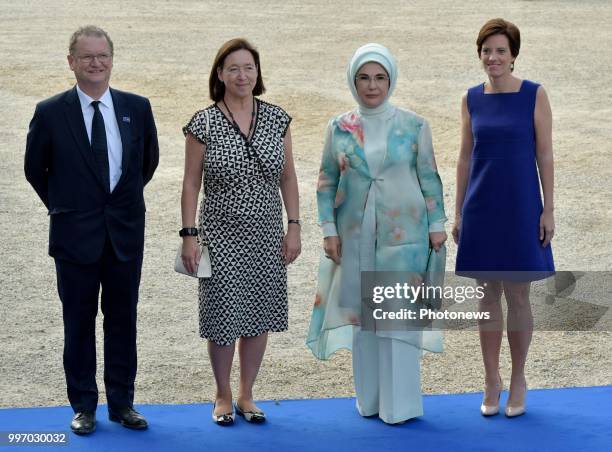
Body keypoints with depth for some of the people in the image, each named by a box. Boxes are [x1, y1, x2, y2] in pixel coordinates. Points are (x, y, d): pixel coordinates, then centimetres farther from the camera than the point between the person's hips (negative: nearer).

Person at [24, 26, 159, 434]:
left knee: (123, 320, 9)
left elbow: (149, 160, 15)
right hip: (75, 233, -2)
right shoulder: (51, 112, -5)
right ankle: (84, 407, 17)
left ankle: (122, 403, 19)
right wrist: (62, 207, 9)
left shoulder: (137, 108, 1)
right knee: (79, 322, 6)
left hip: (125, 232, 2)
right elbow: (35, 169, 7)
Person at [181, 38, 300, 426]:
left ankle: (247, 395, 22)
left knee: (258, 316, 8)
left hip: (267, 235, 3)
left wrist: (294, 227, 2)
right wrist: (189, 235, -7)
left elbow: (288, 177, 7)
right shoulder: (203, 124, -6)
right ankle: (223, 397, 20)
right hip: (221, 237, -3)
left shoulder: (277, 118, 2)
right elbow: (191, 183, -3)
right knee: (223, 318, 2)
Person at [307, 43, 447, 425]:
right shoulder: (339, 128, 3)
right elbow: (327, 182, 6)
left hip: (403, 235, -2)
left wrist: (437, 224, 0)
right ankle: (370, 397, 19)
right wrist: (329, 229, 0)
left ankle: (400, 401, 7)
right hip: (355, 236, 2)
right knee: (361, 312, 7)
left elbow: (429, 178, 2)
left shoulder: (414, 126, -2)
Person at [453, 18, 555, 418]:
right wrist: (459, 212, 9)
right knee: (488, 295, 8)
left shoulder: (534, 95, -5)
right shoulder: (472, 99, 5)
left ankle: (518, 379, 18)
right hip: (481, 208, 3)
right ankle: (491, 379, 19)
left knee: (518, 296, 3)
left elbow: (545, 155, -4)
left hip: (520, 208, -3)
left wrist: (548, 210, -7)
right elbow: (465, 157, 9)